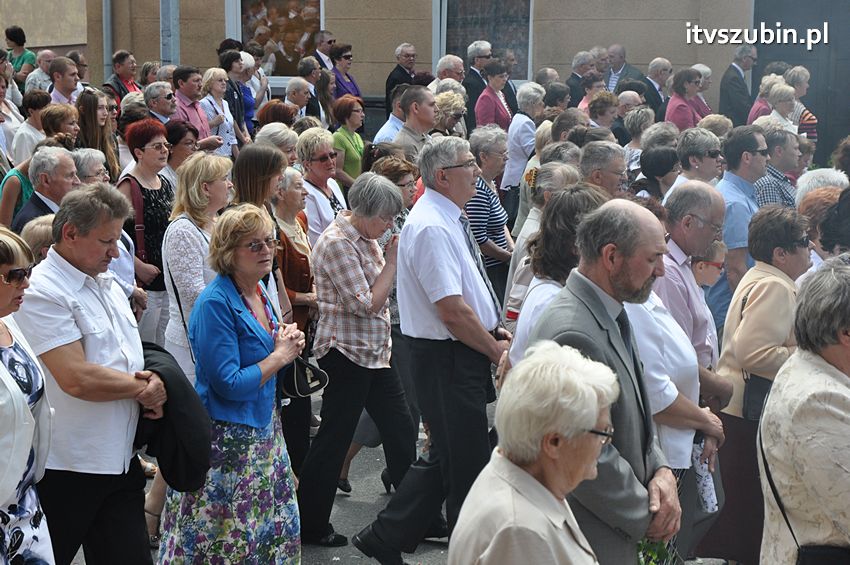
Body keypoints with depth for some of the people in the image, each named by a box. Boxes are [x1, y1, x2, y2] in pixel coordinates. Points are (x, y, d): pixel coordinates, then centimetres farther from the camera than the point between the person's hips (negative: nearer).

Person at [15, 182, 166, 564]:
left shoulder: (106, 284, 12)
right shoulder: (42, 293, -16)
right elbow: (77, 378, -25)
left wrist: (149, 394, 0)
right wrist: (145, 388, -10)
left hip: (121, 459, 8)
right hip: (68, 471, -8)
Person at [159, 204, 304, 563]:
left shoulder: (259, 291, 7)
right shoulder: (216, 303, -20)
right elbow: (229, 385, -23)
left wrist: (288, 342, -1)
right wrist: (280, 355, -12)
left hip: (262, 427, 9)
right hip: (226, 438, -8)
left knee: (273, 532, 12)